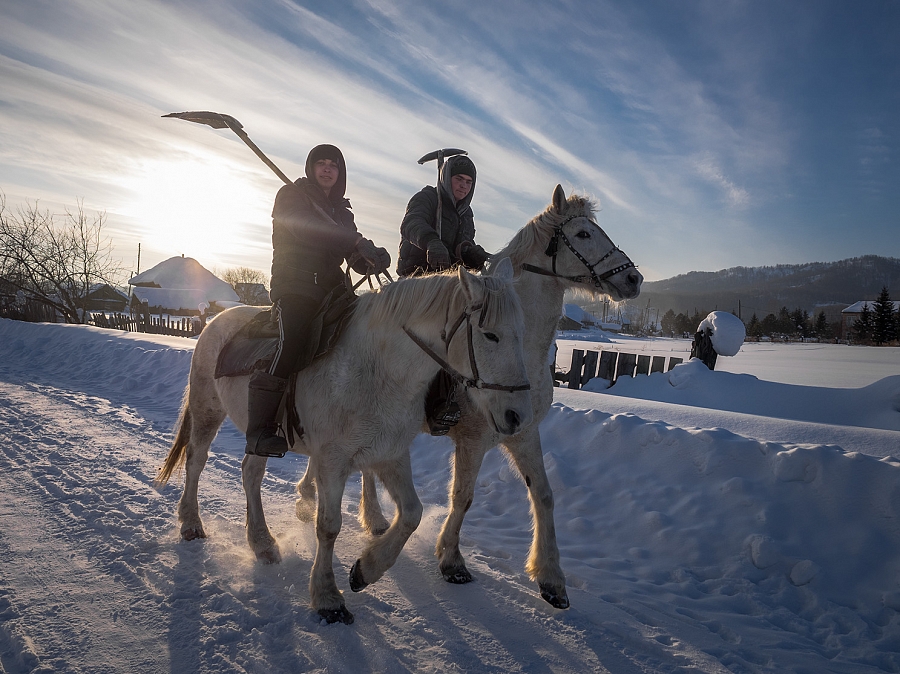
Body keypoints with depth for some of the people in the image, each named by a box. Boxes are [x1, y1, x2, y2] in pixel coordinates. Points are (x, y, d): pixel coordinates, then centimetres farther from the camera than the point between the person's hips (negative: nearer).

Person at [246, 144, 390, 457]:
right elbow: (310, 229, -13)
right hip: (293, 284, -7)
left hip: (330, 287, 7)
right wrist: (359, 242, -22)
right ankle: (259, 431, -30)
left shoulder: (341, 212, 25)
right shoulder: (291, 195, 10)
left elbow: (356, 260, 14)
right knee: (293, 336, -31)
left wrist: (373, 259, -11)